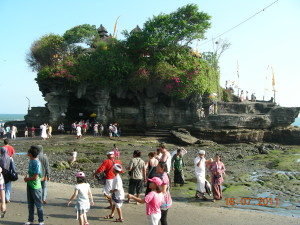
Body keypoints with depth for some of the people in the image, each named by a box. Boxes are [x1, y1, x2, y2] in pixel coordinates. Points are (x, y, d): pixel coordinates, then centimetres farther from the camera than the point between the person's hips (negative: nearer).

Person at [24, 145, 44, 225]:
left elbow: (35, 177, -23)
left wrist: (27, 179, -8)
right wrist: (27, 176, 0)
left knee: (38, 204, 5)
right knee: (30, 203, 18)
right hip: (29, 185, 8)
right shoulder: (31, 160, 2)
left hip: (35, 186, -8)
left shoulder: (37, 163, -24)